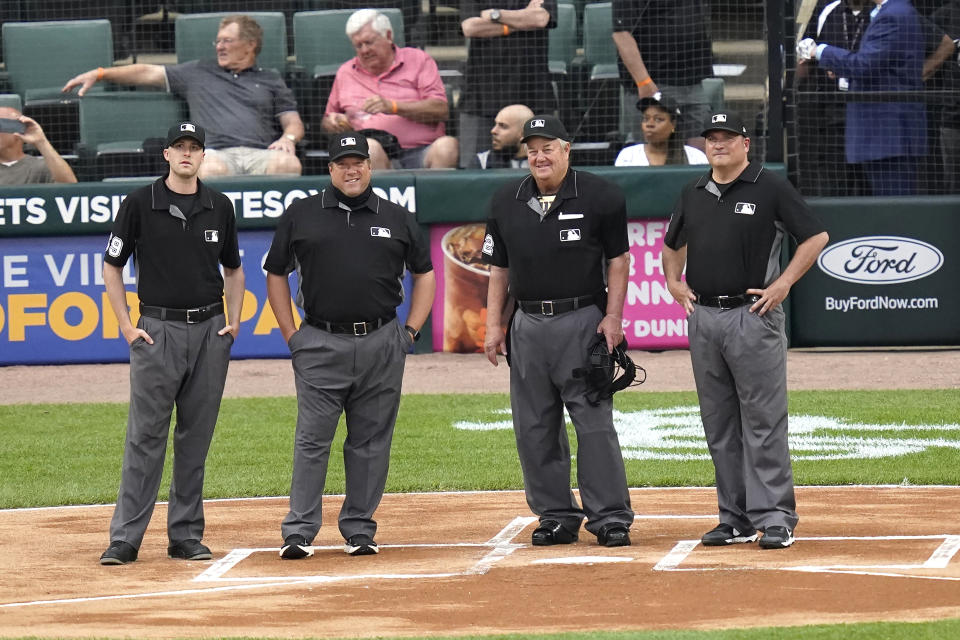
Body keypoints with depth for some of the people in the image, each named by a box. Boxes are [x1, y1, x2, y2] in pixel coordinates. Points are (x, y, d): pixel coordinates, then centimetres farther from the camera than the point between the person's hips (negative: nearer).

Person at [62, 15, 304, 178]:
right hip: (216, 152, 0)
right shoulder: (199, 72, 31)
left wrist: (288, 138, -4)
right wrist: (99, 74, 26)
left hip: (261, 153, 0)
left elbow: (293, 122, 22)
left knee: (287, 163, -37)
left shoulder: (270, 80, 28)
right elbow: (150, 73, 30)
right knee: (211, 169, -41)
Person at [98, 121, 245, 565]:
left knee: (196, 437, 6)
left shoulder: (219, 207, 9)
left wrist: (233, 322, 7)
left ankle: (186, 536, 13)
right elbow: (111, 266, 4)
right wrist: (127, 327, -3)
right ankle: (125, 538, -5)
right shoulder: (140, 204, -1)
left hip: (209, 330, 3)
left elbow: (232, 268, 20)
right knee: (145, 436, -6)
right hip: (158, 329, -3)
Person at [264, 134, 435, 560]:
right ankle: (299, 531, -4)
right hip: (320, 345, -2)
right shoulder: (301, 216, 6)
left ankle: (359, 529, 12)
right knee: (312, 438, -5)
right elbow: (276, 274, 12)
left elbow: (424, 272, 18)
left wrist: (411, 330, 8)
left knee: (371, 441, 5)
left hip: (382, 346, 2)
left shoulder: (396, 219, 10)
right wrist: (291, 334, 4)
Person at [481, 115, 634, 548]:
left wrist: (613, 317, -7)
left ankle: (610, 516, -4)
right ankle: (556, 516, 14)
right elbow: (498, 268, 15)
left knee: (594, 421, -8)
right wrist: (493, 325, 8)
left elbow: (618, 260, 1)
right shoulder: (506, 202, 10)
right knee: (534, 428, 6)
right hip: (528, 325, 5)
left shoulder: (600, 197, -2)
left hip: (583, 322, -5)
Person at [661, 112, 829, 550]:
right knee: (719, 426, 8)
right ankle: (735, 518, 14)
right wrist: (673, 281, 14)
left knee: (763, 421, -7)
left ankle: (775, 519, -6)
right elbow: (672, 243, 30)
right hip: (702, 317, 6)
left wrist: (783, 284, -9)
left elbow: (816, 237, -4)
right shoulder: (694, 194, 14)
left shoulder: (771, 189, -3)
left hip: (752, 316, -6)